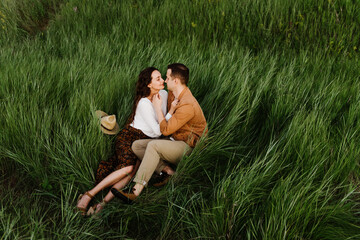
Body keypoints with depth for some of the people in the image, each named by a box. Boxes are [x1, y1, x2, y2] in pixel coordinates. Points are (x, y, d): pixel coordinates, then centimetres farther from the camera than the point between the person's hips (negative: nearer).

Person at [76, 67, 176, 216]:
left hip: (146, 142, 6)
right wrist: (171, 111, -14)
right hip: (130, 136, -6)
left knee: (134, 169, -23)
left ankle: (105, 202, -32)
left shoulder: (164, 94, 8)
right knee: (128, 167, -30)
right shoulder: (144, 103, -16)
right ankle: (89, 195, -25)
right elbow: (157, 130, -16)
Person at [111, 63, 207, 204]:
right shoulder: (172, 94, 5)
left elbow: (166, 130, -22)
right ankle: (168, 172, -14)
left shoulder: (187, 105, -25)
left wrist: (157, 107, -13)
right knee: (136, 145, -4)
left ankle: (135, 193, -37)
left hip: (188, 148, -10)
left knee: (153, 146, -33)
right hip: (175, 142, 10)